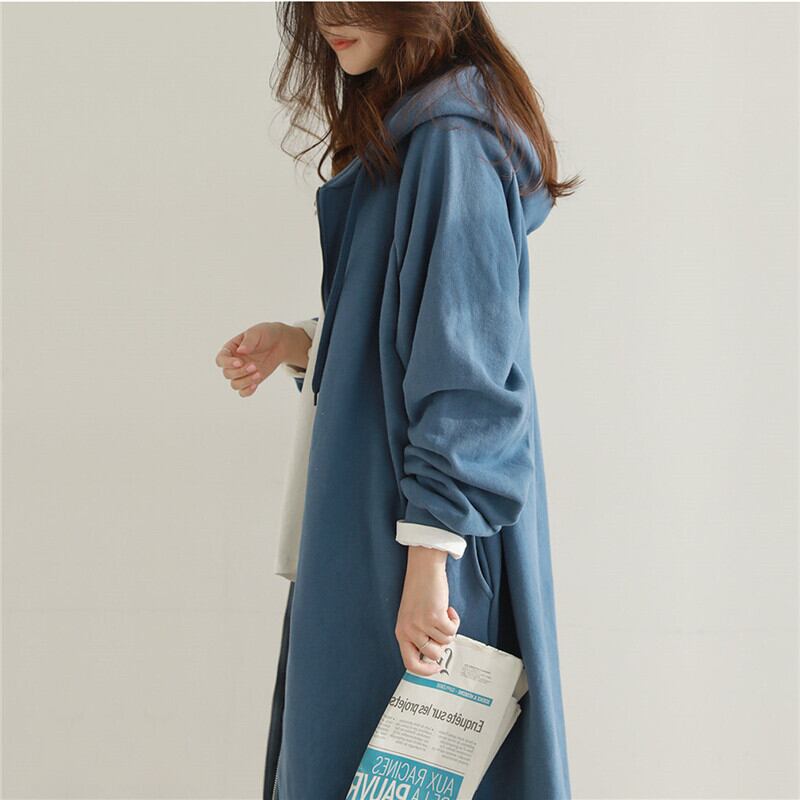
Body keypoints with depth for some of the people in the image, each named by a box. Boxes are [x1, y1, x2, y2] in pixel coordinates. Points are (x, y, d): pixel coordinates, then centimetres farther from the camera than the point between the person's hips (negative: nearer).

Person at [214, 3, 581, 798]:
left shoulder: (451, 140, -16)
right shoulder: (398, 133, 15)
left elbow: (467, 356, -22)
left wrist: (428, 558, -24)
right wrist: (297, 345, 8)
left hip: (416, 529, -10)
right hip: (366, 521, 10)